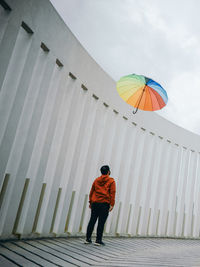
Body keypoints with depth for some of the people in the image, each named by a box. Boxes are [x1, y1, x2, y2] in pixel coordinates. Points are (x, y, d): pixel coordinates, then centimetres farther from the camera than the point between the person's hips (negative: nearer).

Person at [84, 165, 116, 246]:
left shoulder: (96, 180, 12)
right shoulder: (111, 181, 0)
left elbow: (91, 191, 13)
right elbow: (112, 193, -7)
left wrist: (90, 202, 18)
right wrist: (112, 204, -7)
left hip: (95, 203, 4)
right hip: (104, 204, -4)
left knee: (92, 221, 9)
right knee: (101, 222, -1)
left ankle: (88, 239, 13)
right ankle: (98, 240, 2)